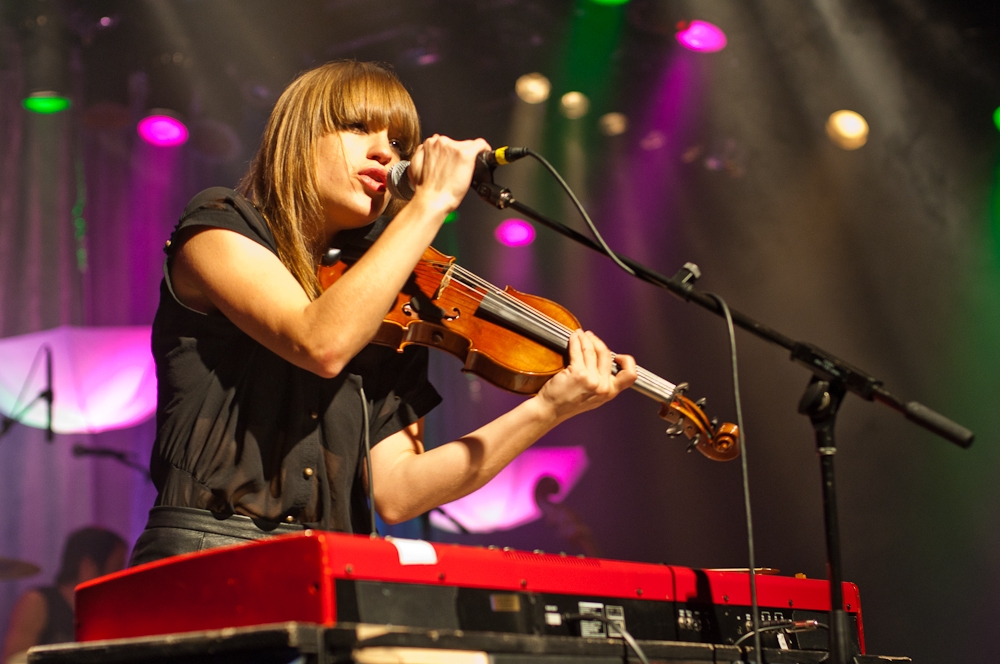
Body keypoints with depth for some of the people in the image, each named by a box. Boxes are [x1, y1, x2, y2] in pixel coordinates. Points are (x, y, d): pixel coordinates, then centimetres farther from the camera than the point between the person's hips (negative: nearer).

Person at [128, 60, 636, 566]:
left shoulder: (390, 315, 13)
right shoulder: (216, 229, 1)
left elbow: (396, 492, 3)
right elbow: (321, 342, -19)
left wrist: (547, 410, -5)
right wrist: (431, 202, -13)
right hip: (203, 569, -3)